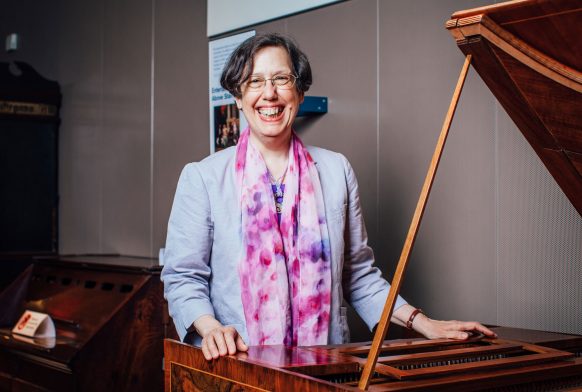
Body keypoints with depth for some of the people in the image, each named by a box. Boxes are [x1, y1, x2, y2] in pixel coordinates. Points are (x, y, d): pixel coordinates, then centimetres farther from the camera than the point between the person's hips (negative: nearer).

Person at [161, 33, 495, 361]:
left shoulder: (336, 171, 12)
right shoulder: (202, 177, 4)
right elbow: (183, 277, 2)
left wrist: (420, 322, 7)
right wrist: (210, 328, -16)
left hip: (324, 365, 2)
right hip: (236, 366, -1)